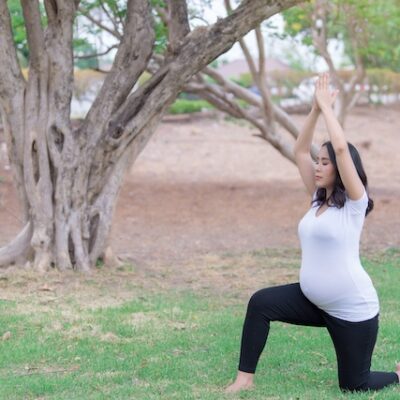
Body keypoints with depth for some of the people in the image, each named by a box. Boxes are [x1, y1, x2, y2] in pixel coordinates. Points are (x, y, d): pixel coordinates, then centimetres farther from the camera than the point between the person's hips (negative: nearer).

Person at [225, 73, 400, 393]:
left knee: (355, 385, 3)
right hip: (314, 301, 7)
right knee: (261, 303, -17)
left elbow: (341, 149, -26)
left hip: (353, 308, -7)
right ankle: (245, 378, -9)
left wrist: (327, 107, -18)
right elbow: (300, 151, 6)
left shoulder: (354, 203, -13)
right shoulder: (319, 199, 7)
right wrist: (315, 110, -3)